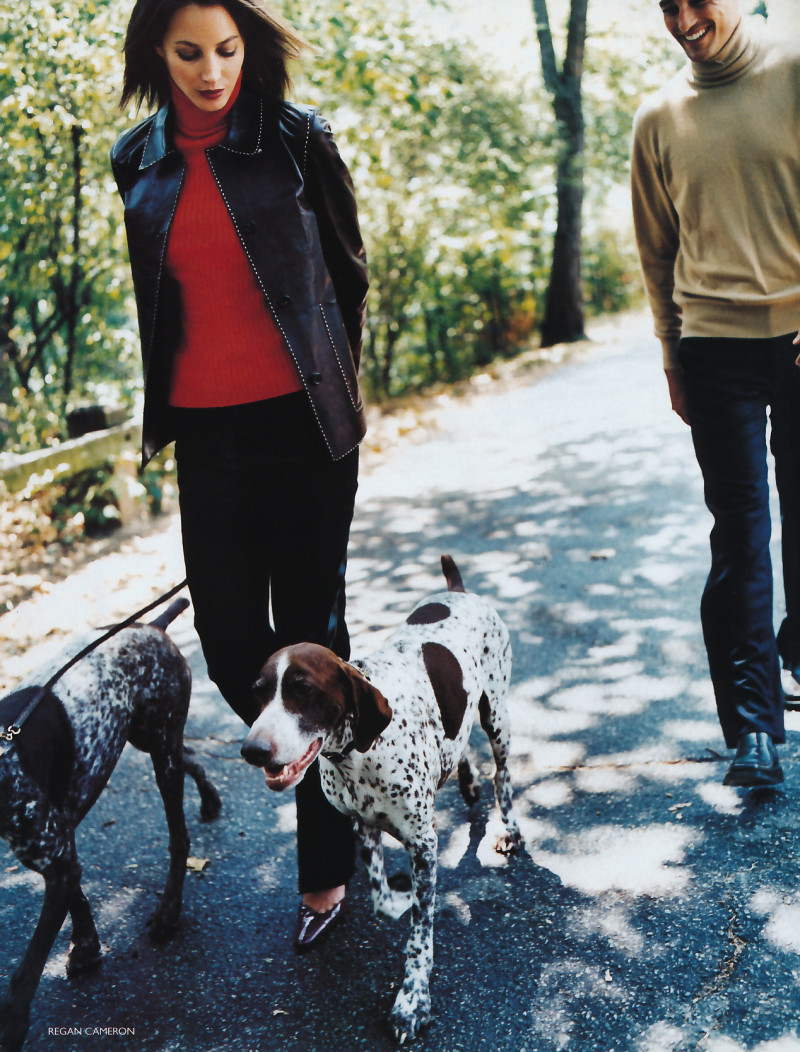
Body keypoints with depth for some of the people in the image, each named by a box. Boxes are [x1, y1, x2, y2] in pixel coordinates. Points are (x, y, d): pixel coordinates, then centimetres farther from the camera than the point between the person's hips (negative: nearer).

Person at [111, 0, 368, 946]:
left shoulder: (296, 138, -2)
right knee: (228, 641, 3)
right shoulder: (140, 161, 8)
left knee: (310, 636, 2)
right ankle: (325, 766, 34)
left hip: (301, 424, -3)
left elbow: (347, 270, 7)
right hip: (206, 432, 4)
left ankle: (326, 864, 16)